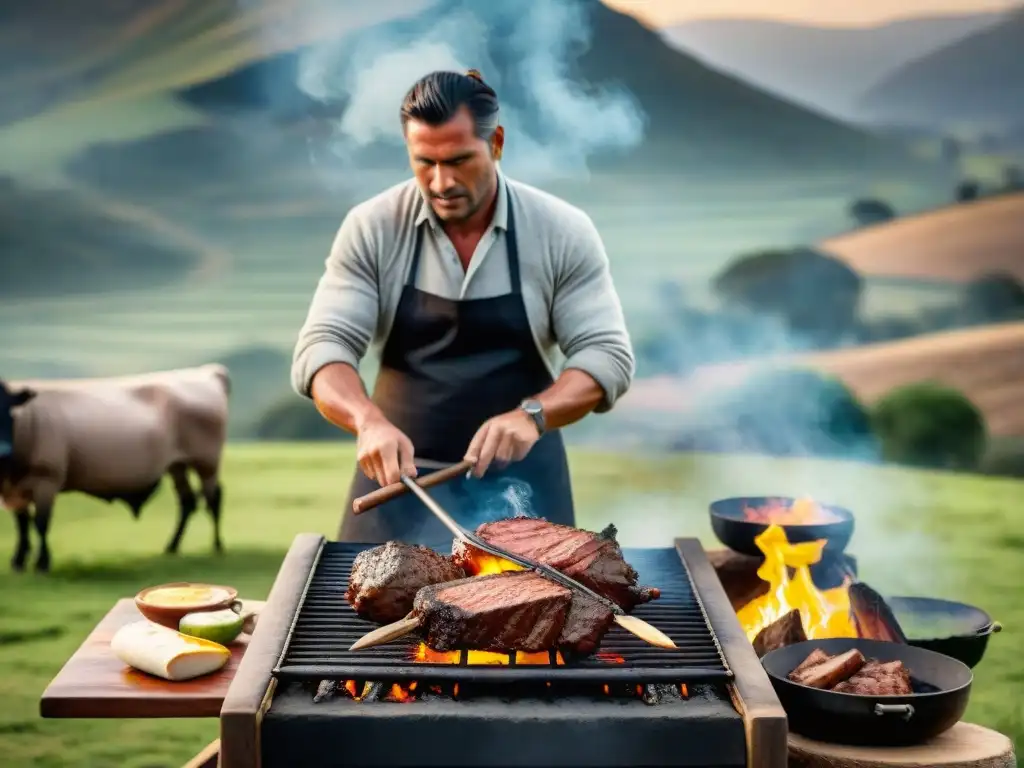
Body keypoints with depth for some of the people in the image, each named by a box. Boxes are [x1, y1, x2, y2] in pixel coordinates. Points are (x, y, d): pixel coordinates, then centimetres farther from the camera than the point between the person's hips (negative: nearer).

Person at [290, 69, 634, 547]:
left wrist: (532, 414, -28)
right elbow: (322, 346, -10)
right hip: (399, 474, 1)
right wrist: (369, 420, -30)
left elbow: (607, 355, -9)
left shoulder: (563, 232, -7)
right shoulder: (371, 229, -6)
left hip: (518, 482, 0)